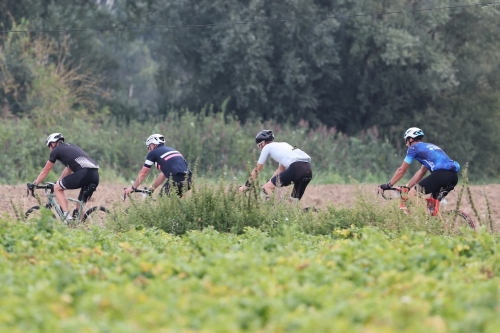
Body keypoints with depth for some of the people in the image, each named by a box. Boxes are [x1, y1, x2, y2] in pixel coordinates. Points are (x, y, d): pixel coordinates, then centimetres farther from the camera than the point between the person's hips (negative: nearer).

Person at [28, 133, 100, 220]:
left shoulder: (56, 150, 14)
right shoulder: (71, 147, 34)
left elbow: (45, 170, 22)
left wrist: (34, 184, 32)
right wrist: (58, 182, 53)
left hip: (83, 173, -7)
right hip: (95, 175, 7)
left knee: (57, 188, 11)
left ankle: (67, 217, 0)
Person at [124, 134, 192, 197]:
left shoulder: (153, 153, 11)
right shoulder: (172, 150, 31)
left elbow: (142, 173, 18)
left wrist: (133, 188, 30)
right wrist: (152, 188, 43)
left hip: (176, 179, -7)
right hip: (189, 180, 7)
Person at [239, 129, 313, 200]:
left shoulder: (267, 147, 14)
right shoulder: (283, 145, 34)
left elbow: (257, 169, 18)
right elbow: (280, 170, 37)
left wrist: (246, 186, 27)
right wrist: (269, 183, 39)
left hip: (296, 168, -8)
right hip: (308, 169, 8)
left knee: (267, 187, -1)